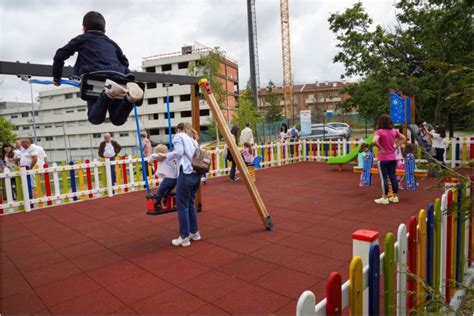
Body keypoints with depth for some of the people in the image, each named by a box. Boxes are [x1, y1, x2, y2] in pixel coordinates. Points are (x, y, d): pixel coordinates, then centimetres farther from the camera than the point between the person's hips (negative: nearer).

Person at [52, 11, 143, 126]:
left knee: (95, 118, -2)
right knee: (117, 119, 3)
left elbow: (60, 55, 18)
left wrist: (56, 77, 28)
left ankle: (108, 93, -33)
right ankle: (129, 96, -28)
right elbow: (125, 63, 32)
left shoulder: (82, 39, 21)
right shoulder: (111, 43, 30)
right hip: (117, 77, 3)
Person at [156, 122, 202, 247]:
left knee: (182, 206, -2)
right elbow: (189, 155, 17)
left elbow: (178, 152, -10)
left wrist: (165, 156, 1)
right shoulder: (193, 139, 28)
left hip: (186, 174, -8)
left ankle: (184, 237, 3)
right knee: (190, 204, 18)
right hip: (196, 174, 8)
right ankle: (194, 232, 25)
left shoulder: (179, 136, 7)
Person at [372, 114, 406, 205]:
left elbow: (374, 141, -31)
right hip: (393, 158, 6)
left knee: (384, 178, 1)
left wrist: (380, 148, -16)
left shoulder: (379, 131, -14)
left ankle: (385, 198, 6)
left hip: (383, 158, -5)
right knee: (393, 177, 12)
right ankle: (395, 197, 20)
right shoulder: (394, 131, 3)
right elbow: (403, 138, 15)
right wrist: (395, 145, 10)